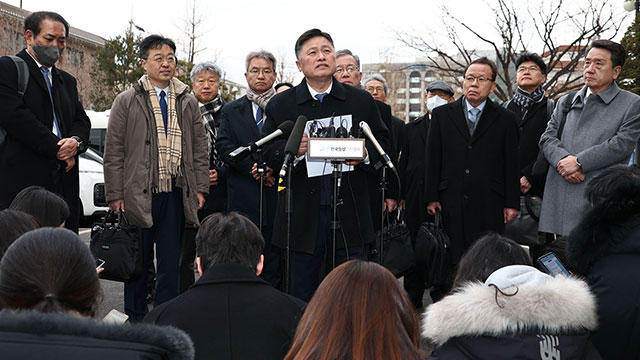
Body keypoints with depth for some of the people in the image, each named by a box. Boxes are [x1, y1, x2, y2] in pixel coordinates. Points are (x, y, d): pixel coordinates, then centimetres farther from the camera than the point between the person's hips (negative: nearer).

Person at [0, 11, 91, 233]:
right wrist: (57, 148, -10)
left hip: (63, 180, 6)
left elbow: (82, 121, 17)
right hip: (23, 180, -6)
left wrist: (76, 141, -7)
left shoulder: (67, 81, 25)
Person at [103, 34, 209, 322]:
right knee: (139, 260, 5)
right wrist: (115, 195, -5)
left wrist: (200, 188, 6)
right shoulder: (127, 101, 3)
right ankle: (136, 321, 17)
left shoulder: (188, 102, 13)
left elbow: (199, 148, 14)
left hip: (176, 193, 2)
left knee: (171, 261, 5)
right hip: (138, 194, -2)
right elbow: (113, 152, 1)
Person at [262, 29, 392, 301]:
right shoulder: (280, 105, 5)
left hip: (350, 215, 1)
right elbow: (266, 153, 3)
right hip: (302, 218, 0)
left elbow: (383, 143, 13)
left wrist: (365, 154, -8)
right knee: (301, 298, 7)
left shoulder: (362, 101, 8)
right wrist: (293, 150, -17)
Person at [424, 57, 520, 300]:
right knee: (451, 260, 1)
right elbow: (432, 159, 8)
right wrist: (431, 197, 2)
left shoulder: (505, 119, 8)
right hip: (451, 204, 1)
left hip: (489, 206, 0)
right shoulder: (442, 115, 10)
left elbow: (511, 163, 6)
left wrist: (512, 203, 1)